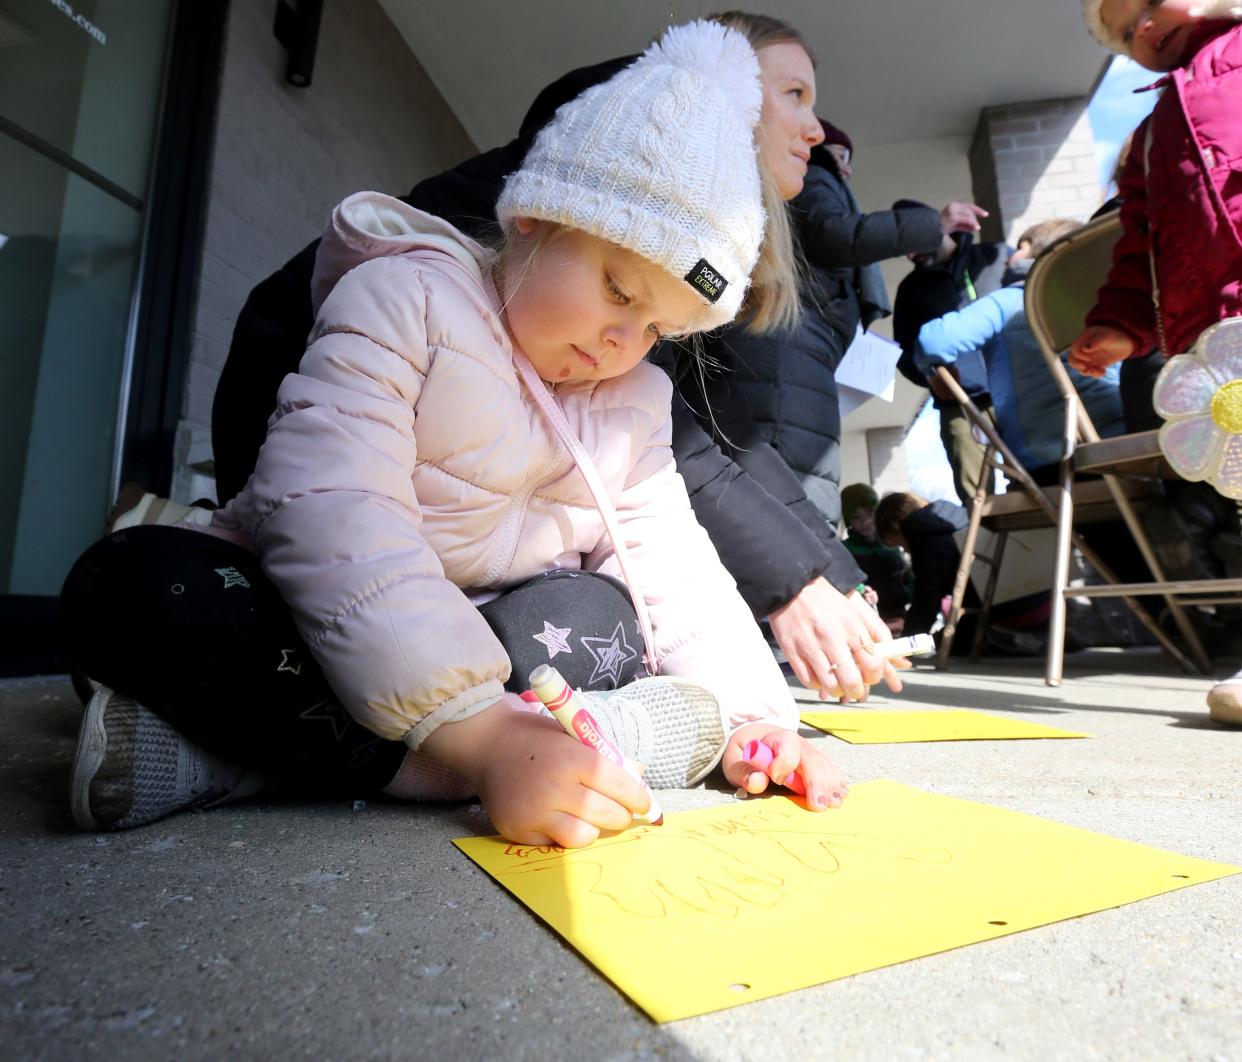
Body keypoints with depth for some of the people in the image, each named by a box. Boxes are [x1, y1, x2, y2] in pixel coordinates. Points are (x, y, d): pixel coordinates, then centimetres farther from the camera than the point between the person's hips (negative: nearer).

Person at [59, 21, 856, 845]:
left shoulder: (636, 401, 6)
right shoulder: (408, 295, -13)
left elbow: (672, 563, 1)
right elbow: (332, 515, -27)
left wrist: (753, 713, -14)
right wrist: (482, 733, -37)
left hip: (502, 637, 6)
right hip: (319, 617, -4)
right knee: (133, 584, -28)